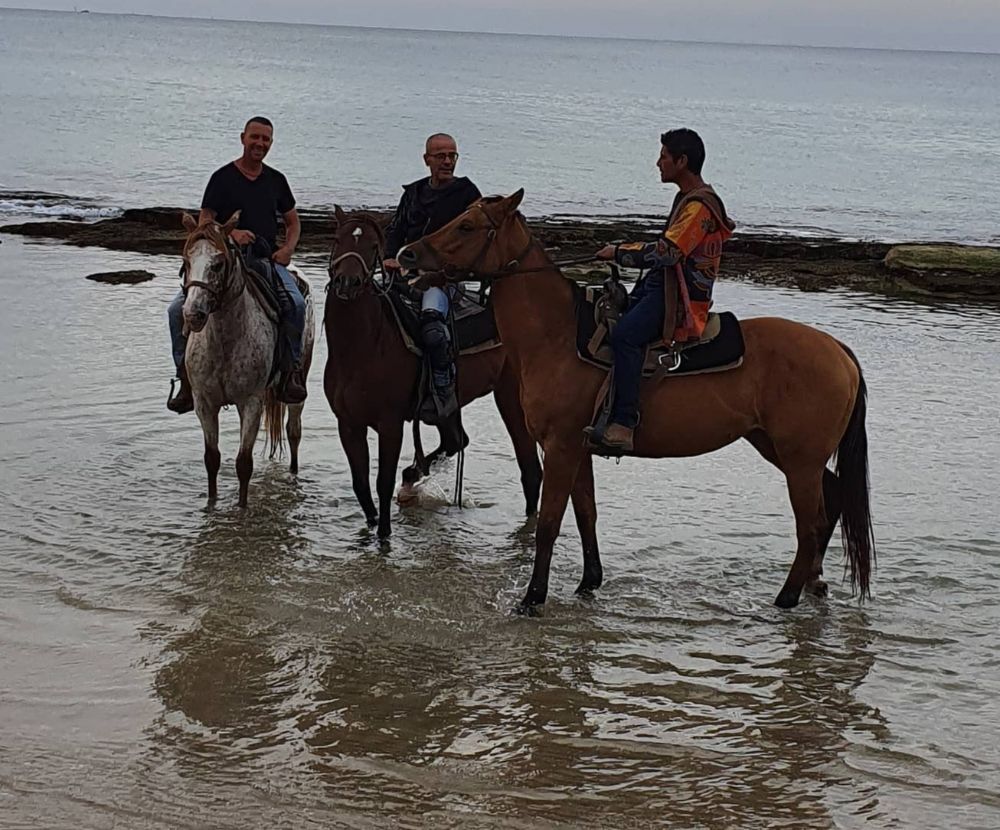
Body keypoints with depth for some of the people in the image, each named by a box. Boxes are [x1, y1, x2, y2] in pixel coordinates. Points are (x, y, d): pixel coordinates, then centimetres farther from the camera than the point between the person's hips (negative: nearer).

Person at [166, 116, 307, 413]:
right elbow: (204, 222, 1)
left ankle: (292, 369, -16)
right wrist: (232, 234, -18)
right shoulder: (223, 178, 4)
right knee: (178, 309, -19)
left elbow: (292, 221, 24)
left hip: (268, 261, 1)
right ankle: (187, 374, -7)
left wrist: (288, 248, 4)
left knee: (296, 304, -30)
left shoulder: (276, 180, 15)